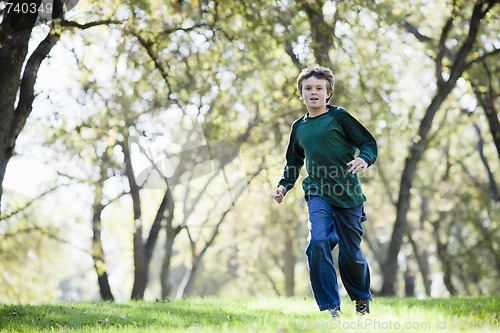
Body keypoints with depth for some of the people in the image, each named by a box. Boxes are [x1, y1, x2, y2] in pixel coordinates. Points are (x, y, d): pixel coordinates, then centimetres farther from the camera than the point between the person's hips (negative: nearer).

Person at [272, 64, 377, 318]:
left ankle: (362, 299, 34)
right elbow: (294, 162, 26)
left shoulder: (339, 117, -2)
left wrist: (364, 159, -23)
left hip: (348, 195, -3)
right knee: (317, 242, -22)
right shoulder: (299, 127, 12)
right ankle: (330, 306, -14)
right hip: (318, 194, 3)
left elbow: (368, 142, -2)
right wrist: (284, 185, 12)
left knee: (350, 254, 4)